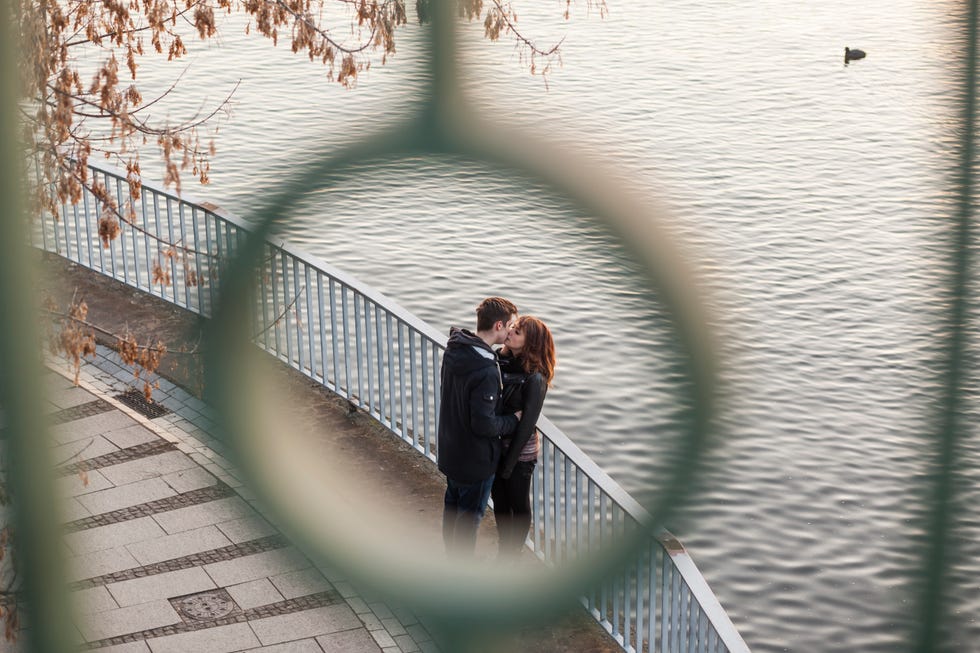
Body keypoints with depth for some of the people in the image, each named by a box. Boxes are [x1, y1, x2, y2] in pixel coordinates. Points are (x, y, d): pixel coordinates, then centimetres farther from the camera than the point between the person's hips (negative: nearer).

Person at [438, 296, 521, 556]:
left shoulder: (454, 350, -4)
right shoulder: (486, 371, -32)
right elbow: (484, 425, -30)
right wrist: (513, 420, -14)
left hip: (449, 449, 8)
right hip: (476, 458, -8)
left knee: (452, 506, 24)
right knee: (470, 515, 9)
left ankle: (453, 559, 44)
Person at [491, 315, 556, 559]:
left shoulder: (534, 379, -23)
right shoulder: (501, 360, -5)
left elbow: (527, 424, -19)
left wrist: (509, 463, -15)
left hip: (520, 452, -6)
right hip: (495, 445, 7)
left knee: (519, 506, 14)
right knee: (499, 501, 22)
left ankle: (512, 557, 33)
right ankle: (503, 551, 43)